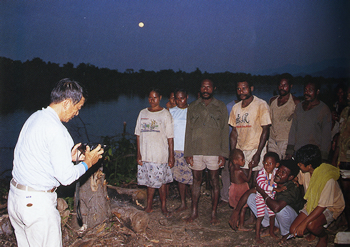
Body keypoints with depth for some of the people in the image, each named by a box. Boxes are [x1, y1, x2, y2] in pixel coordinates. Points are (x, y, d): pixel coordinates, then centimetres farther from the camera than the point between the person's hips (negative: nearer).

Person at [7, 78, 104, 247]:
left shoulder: (34, 118, 7)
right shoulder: (56, 130, -21)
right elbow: (66, 177, -21)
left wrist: (69, 157, 15)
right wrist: (87, 163, -5)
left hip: (15, 195, 9)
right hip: (37, 202, -9)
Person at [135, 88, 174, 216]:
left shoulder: (165, 114, -1)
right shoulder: (143, 113, 9)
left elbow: (170, 137, -3)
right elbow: (138, 135, 10)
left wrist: (171, 156, -7)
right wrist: (139, 153, 4)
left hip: (160, 155, -3)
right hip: (146, 155, 3)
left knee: (161, 181, 4)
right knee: (150, 181, 11)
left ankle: (163, 207, 19)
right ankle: (149, 206, 23)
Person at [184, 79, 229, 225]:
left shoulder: (221, 107, 5)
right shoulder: (192, 107, 9)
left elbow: (225, 131, 3)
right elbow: (188, 130, 8)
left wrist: (223, 153, -5)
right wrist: (188, 153, 1)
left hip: (214, 151, -1)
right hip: (196, 151, 2)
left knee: (214, 181, 4)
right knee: (196, 180, 9)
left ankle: (214, 213, 16)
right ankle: (194, 211, 21)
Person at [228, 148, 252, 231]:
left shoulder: (231, 167, -6)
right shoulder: (240, 172, -27)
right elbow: (247, 179, -13)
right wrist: (250, 169, -9)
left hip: (234, 189, 8)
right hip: (241, 190, -8)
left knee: (237, 208, 22)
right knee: (243, 209, 6)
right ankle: (241, 226, 14)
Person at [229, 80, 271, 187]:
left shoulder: (261, 105, -5)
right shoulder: (236, 107, 11)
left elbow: (265, 130, -8)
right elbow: (234, 132, 13)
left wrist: (258, 154, -15)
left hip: (255, 150, -4)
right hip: (239, 150, 5)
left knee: (255, 183, -4)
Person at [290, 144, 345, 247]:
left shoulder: (327, 179, -34)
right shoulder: (306, 171, -13)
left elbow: (322, 206, -30)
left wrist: (304, 223, -30)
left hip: (331, 206, -6)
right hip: (312, 203, 6)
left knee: (311, 225, -34)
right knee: (294, 231, -10)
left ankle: (324, 237, 1)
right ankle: (314, 230, 20)